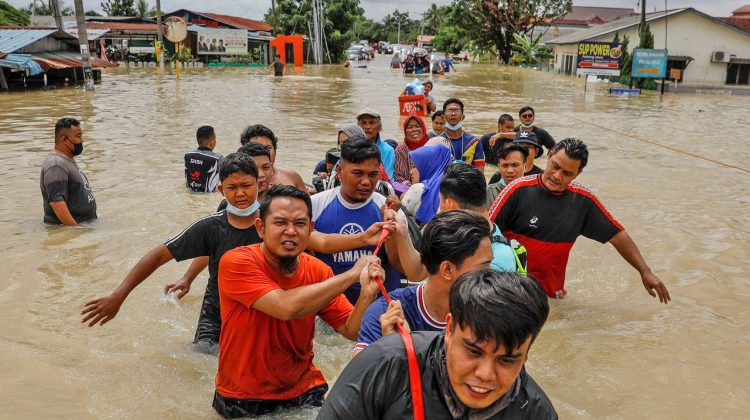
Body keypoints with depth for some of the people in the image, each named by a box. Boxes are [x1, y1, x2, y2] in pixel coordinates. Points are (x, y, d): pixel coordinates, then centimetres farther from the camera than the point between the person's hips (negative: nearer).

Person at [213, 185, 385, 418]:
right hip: (242, 399, -2)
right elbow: (286, 307, -30)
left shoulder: (318, 271, -3)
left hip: (304, 391, 2)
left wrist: (367, 294, -24)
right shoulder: (236, 262, -17)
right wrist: (352, 274, -22)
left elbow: (351, 331, -4)